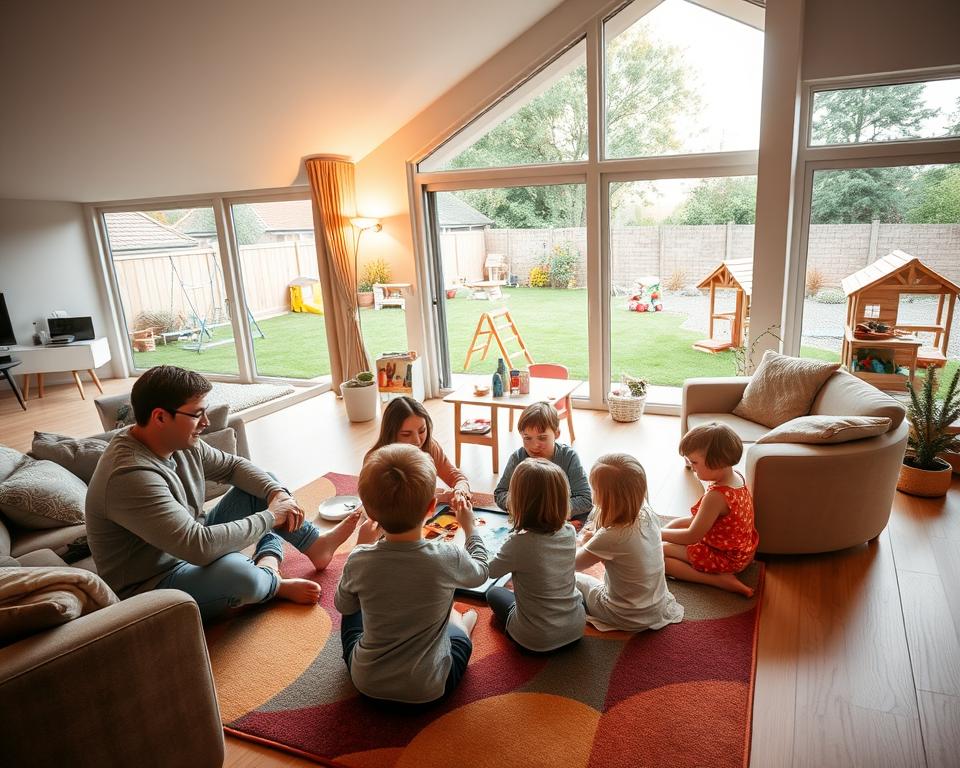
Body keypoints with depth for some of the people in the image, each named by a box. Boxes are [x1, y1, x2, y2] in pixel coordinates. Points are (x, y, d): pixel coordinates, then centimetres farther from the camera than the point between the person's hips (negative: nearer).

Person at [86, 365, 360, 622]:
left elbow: (233, 465, 8)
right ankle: (275, 583, -2)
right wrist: (269, 517, -26)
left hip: (193, 544, 9)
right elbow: (199, 547, -39)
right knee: (237, 572, -38)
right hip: (152, 585, -9)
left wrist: (277, 493, -11)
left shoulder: (181, 443, -6)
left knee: (262, 483, 7)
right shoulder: (130, 476, -33)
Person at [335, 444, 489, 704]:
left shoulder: (359, 561, -21)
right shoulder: (447, 558, -25)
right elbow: (480, 572, 0)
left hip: (367, 683, 2)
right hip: (428, 689, -1)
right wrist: (470, 528, 15)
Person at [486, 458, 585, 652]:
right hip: (576, 629, 4)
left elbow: (488, 570, -9)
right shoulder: (569, 532, -13)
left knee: (494, 593, 22)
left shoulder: (518, 543, -27)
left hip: (536, 640, -4)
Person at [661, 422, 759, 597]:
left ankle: (719, 580, -13)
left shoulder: (716, 496, -34)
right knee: (677, 523, 20)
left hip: (725, 559, -10)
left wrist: (658, 533, -15)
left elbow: (692, 537, -27)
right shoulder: (737, 477, -6)